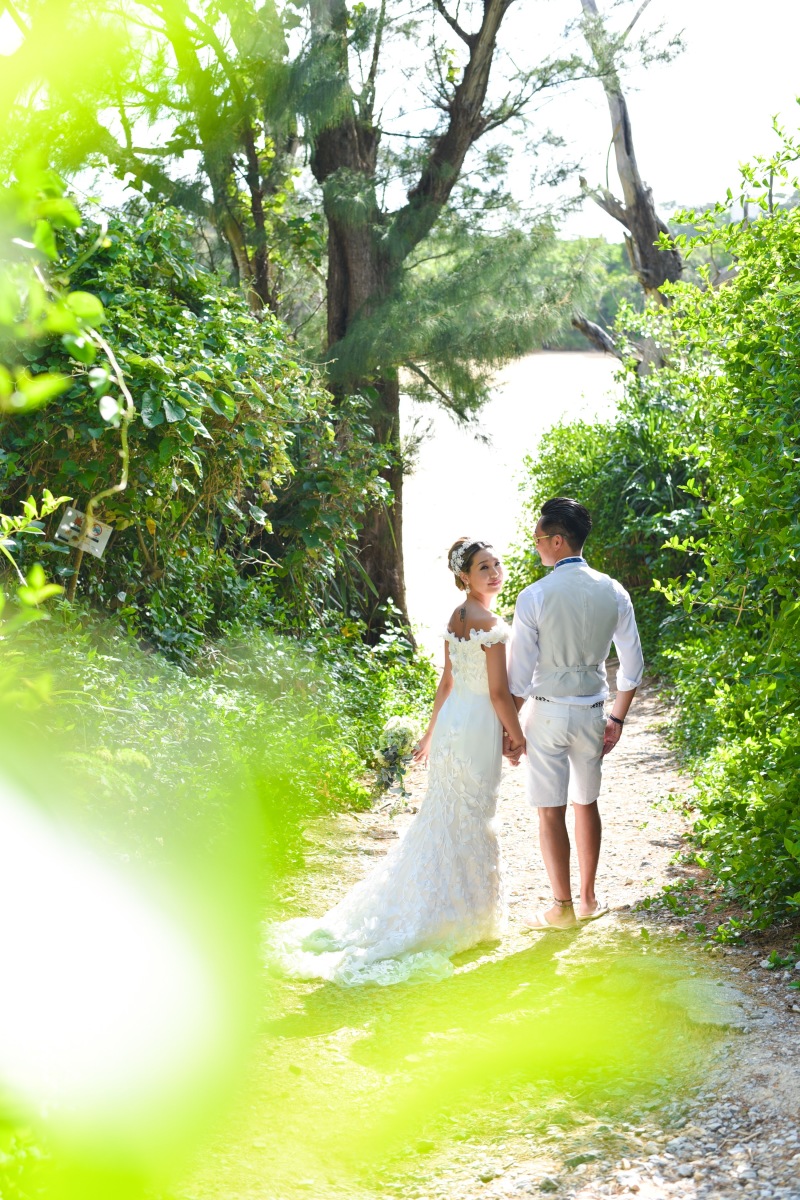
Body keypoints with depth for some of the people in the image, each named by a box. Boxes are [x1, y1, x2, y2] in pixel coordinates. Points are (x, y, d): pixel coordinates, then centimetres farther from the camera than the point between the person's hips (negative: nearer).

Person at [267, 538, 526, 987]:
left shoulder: (455, 620, 8)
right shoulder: (490, 625, -19)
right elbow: (499, 693, -18)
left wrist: (432, 731, 22)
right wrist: (517, 737, -6)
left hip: (451, 722, 8)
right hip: (478, 730, -8)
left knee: (442, 818, 17)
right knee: (471, 822, 4)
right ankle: (460, 914, 15)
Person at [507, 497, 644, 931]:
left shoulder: (534, 597, -15)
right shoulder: (613, 592, -2)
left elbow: (519, 674, -12)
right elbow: (632, 665, 3)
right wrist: (617, 718, 14)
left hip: (547, 713, -4)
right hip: (592, 712, 4)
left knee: (551, 812, 5)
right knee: (586, 803, 18)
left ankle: (562, 908, 11)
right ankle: (588, 899, 27)